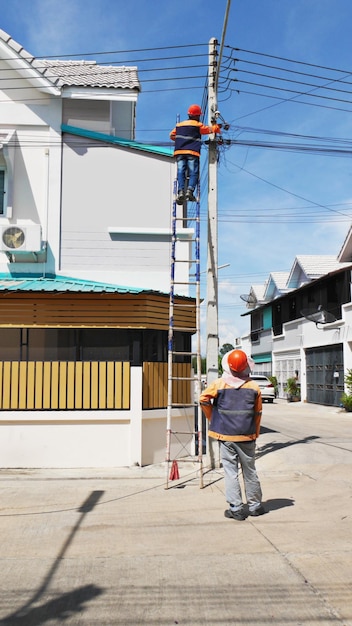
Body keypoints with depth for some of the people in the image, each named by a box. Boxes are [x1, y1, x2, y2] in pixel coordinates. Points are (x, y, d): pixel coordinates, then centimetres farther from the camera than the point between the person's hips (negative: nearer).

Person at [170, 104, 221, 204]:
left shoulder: (179, 125, 19)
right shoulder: (198, 125, 6)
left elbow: (172, 135, 25)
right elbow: (209, 129, 15)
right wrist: (217, 127, 34)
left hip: (179, 152, 3)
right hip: (192, 152, -3)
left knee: (180, 172, -3)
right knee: (193, 173, -4)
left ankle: (180, 191, -21)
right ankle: (190, 190, -24)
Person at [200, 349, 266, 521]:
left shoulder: (219, 384, -6)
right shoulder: (254, 387, -2)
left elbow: (203, 399, -1)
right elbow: (258, 413, 4)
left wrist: (213, 418, 12)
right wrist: (255, 434, 15)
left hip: (226, 436, -1)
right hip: (247, 437, 2)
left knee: (231, 472, 5)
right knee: (250, 472, 13)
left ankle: (236, 508, 6)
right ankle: (255, 506, 25)